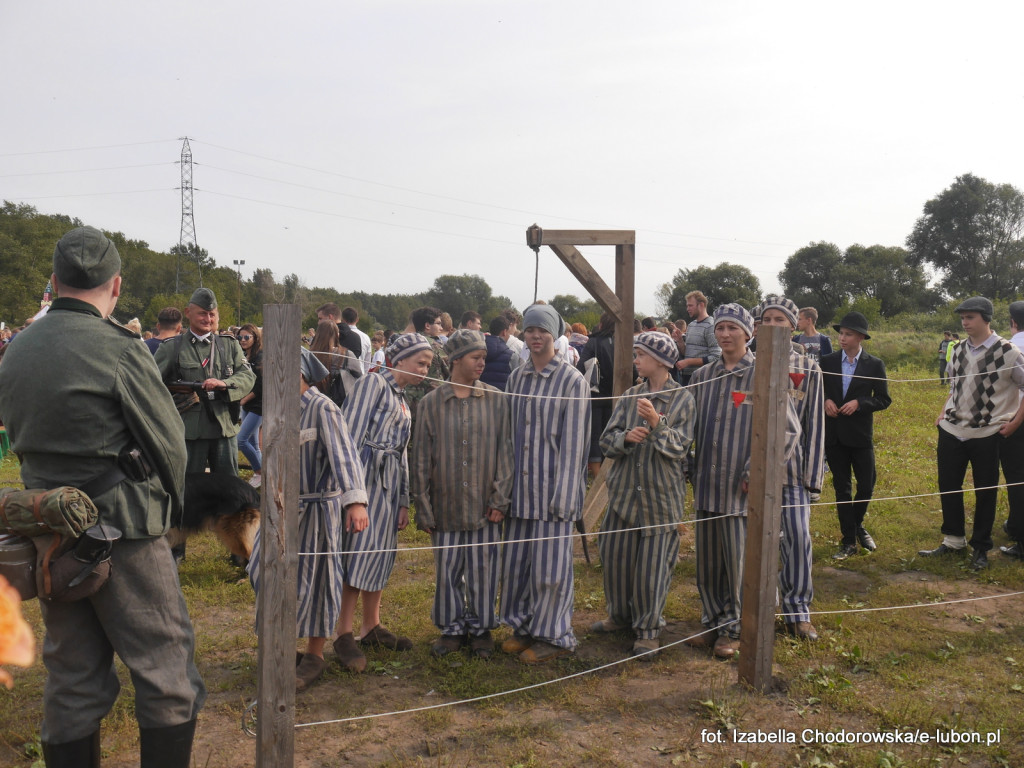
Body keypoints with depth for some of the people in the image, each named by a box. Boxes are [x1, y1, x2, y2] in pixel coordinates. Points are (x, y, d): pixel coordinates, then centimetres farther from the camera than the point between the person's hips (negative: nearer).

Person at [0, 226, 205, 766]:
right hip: (121, 530, -7)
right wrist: (169, 502, 6)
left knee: (72, 677, 16)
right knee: (166, 666, 4)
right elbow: (169, 443, -11)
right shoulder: (118, 348, -15)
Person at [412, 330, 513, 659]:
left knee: (483, 569, 8)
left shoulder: (495, 400, 1)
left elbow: (504, 451, 1)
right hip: (446, 505, 0)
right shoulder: (431, 403, 0)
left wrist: (500, 499, -4)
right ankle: (452, 628, 26)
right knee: (447, 569, 8)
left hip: (484, 505, 0)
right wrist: (423, 508, -1)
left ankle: (481, 628, 25)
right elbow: (421, 458, 1)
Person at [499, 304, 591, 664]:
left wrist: (563, 494, -13)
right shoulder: (516, 378, 10)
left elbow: (573, 442, -8)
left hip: (551, 484, -5)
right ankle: (524, 625, 28)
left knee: (550, 562, 2)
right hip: (520, 485, 5)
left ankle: (553, 634, 17)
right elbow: (509, 432, 14)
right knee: (516, 559, 10)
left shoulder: (572, 381, -6)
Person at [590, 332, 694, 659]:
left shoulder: (683, 399, -3)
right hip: (624, 490, 4)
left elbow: (679, 447, -9)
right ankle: (621, 615, 33)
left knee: (653, 564, 0)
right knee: (615, 556, 11)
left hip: (662, 495, -4)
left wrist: (657, 423, -23)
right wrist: (626, 436, -18)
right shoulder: (630, 396, 6)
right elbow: (607, 440, 3)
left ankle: (648, 630, 17)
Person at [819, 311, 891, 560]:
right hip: (833, 434, 1)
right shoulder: (827, 362, 3)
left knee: (866, 486, 4)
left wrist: (859, 403, -17)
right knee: (842, 488, 7)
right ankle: (849, 541, 14)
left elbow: (883, 399, -1)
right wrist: (825, 401, -10)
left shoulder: (874, 365, -1)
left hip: (861, 434, -1)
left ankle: (857, 525, 32)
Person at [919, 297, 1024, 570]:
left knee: (985, 492, 6)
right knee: (948, 486, 11)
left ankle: (980, 548, 21)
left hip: (987, 434, -5)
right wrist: (945, 411, 10)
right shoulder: (959, 349, 6)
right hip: (952, 431, 5)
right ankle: (953, 540, 26)